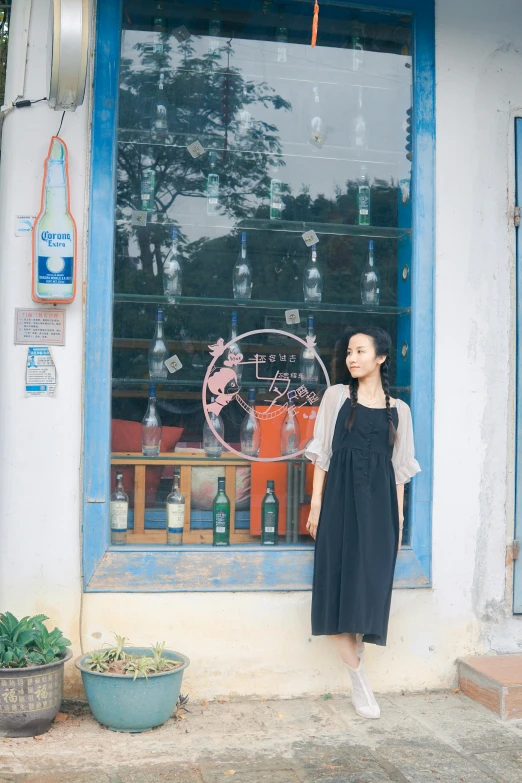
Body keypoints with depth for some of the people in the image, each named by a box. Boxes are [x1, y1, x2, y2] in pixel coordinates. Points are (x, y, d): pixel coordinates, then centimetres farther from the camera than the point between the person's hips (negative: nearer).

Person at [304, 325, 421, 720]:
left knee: (370, 583, -2)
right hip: (341, 499, -1)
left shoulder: (398, 409, 9)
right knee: (342, 581, -5)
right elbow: (323, 453, 4)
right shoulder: (337, 396, 5)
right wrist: (316, 504, -2)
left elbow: (399, 468, 10)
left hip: (379, 503, 1)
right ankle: (360, 680, 2)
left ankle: (355, 667, 9)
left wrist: (399, 518, 6)